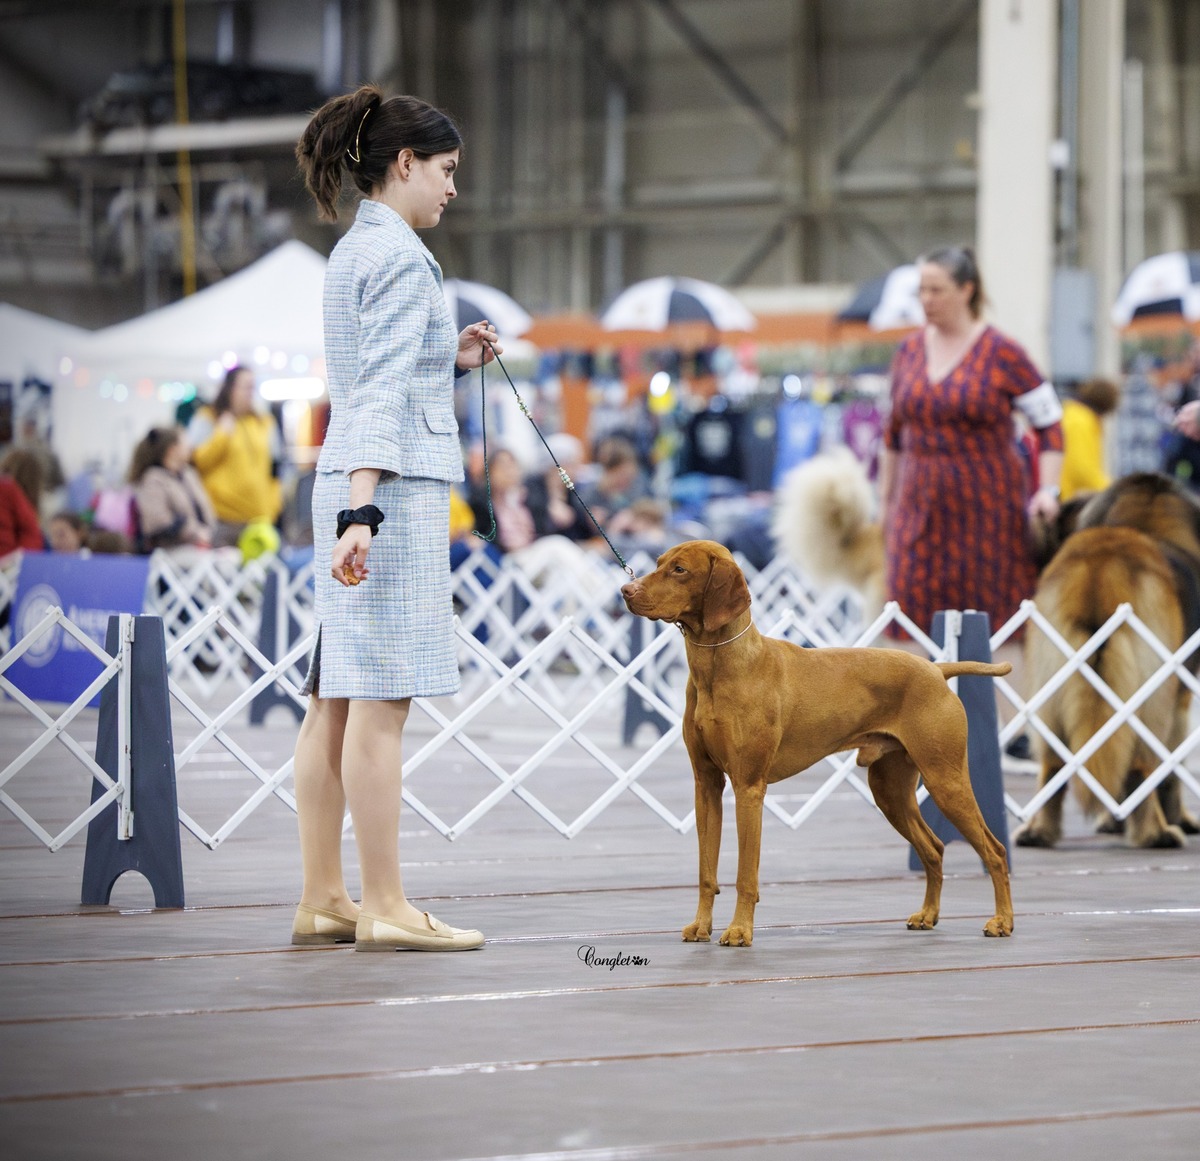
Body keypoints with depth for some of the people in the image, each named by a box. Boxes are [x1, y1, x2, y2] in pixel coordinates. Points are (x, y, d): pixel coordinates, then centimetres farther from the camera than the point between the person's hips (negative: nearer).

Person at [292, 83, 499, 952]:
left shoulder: (354, 251, 18)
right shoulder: (399, 256, -11)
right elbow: (382, 396, -20)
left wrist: (452, 361, 16)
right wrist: (363, 513, -25)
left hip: (356, 486, 10)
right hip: (395, 488, -10)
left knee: (337, 701, 8)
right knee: (382, 698, -8)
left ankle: (324, 901, 11)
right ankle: (385, 908, -7)